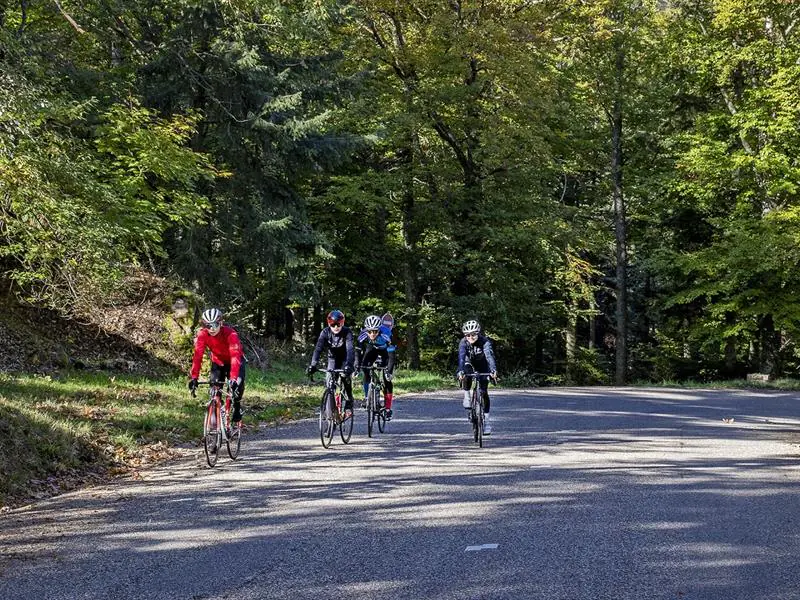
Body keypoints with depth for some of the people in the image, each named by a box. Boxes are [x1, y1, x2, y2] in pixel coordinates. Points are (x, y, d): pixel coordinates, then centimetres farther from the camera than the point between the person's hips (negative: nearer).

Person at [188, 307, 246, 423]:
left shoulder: (230, 333, -35)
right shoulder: (202, 334, -25)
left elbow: (235, 356, -43)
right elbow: (197, 356, -29)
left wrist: (233, 378, -54)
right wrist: (194, 377, -38)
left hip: (234, 361, -3)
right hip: (218, 362, 3)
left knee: (238, 383, -25)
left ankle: (237, 406, 1)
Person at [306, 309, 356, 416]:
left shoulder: (347, 332, -28)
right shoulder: (325, 333, -23)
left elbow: (350, 349, -40)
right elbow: (318, 349, -32)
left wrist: (349, 365, -56)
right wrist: (312, 365, -46)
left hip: (345, 358, -2)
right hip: (333, 358, 2)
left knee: (345, 377, -23)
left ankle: (349, 404, -6)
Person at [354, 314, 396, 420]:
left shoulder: (386, 335, -39)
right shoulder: (363, 335, -32)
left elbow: (391, 355, -39)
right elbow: (358, 351, -24)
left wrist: (389, 370, -48)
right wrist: (357, 365, -37)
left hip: (385, 350, -3)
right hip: (371, 349, 3)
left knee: (387, 378, -13)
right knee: (365, 369, -22)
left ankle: (387, 408, -6)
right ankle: (367, 396, -5)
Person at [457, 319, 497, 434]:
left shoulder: (485, 342, -31)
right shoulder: (463, 343, -28)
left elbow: (489, 356, -44)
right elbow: (461, 357, -41)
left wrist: (493, 370, -60)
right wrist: (460, 371, -59)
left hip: (482, 366, 0)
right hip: (470, 363, 1)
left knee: (484, 392, -8)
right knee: (467, 376, -36)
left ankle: (486, 419, 0)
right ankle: (466, 397, -13)